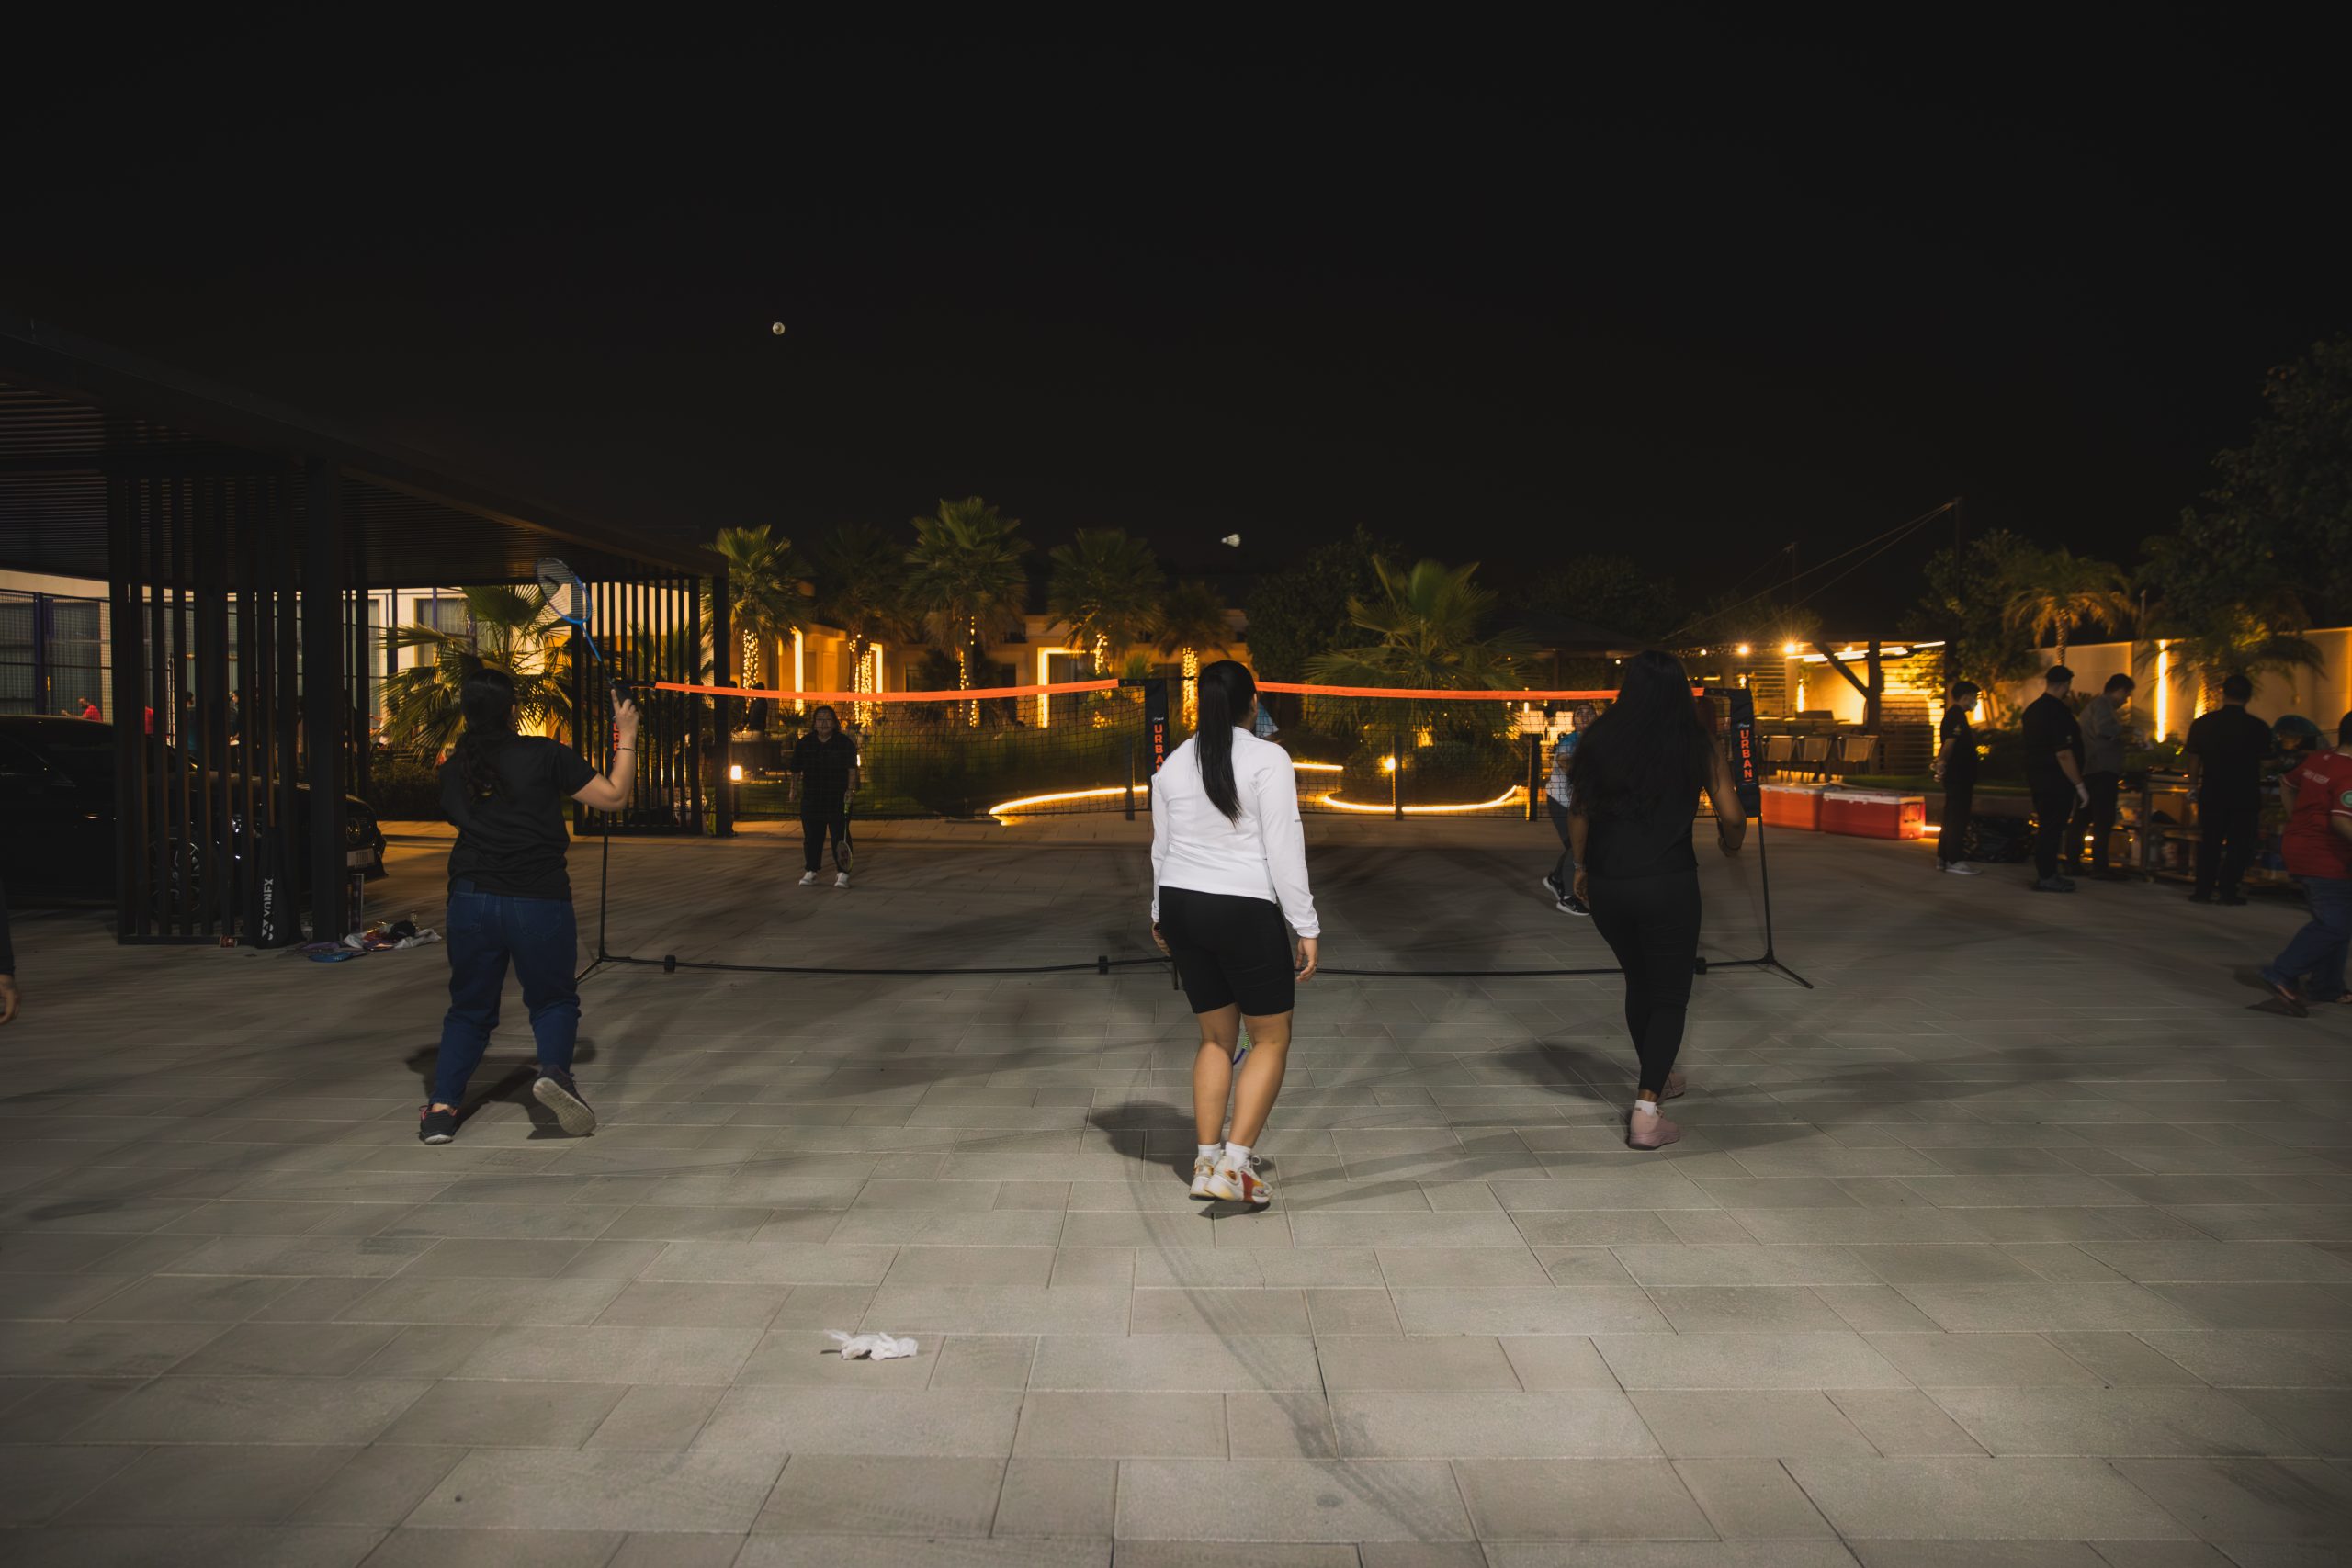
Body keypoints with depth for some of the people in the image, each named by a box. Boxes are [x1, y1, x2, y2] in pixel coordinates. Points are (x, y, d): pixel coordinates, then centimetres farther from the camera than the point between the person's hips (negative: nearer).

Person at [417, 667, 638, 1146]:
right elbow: (613, 797, -2)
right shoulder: (546, 755, -7)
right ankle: (554, 1070, -15)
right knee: (553, 999, 13)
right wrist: (626, 738, 8)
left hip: (471, 901, 3)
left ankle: (442, 1105, 4)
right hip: (539, 903, -3)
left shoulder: (454, 769, 7)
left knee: (469, 1008, 16)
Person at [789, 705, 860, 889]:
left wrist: (851, 788, -14)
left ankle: (843, 873, 2)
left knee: (840, 836, -2)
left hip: (839, 799, -3)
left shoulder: (845, 743, 0)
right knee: (812, 837, 7)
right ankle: (810, 872, 16)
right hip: (811, 799, 3)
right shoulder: (804, 743, 7)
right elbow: (796, 769, 11)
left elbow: (852, 769, -3)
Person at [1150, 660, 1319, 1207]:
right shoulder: (1268, 759, -10)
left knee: (1216, 1038, 17)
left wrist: (1160, 912, 30)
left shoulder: (1174, 763, 8)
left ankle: (1207, 1163, 17)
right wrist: (1307, 928, -9)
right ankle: (1235, 1164, -3)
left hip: (1182, 907, 6)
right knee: (1271, 1039, 6)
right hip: (1245, 913, -6)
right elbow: (1284, 849, -13)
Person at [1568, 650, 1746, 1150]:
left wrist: (1581, 866, 19)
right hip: (1668, 884, -3)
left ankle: (1655, 1079, 42)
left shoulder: (1600, 740, 2)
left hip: (1605, 883, 3)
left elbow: (1579, 811, 6)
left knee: (1639, 981, 24)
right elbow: (1732, 818, -3)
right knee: (1670, 994, 7)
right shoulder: (1698, 745, -3)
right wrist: (1730, 845, 19)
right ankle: (1645, 1114, -5)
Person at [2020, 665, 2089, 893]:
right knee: (2052, 828, -2)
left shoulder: (2032, 709, 9)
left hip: (2036, 776, 9)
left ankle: (2046, 873, 23)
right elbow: (2063, 754, -22)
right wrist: (2079, 785, -17)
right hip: (2056, 780, -9)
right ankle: (2046, 877, 2)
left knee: (2046, 826, 16)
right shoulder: (2059, 712, -19)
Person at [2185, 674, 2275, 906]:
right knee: (2239, 843, 8)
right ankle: (2227, 889, 3)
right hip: (2245, 794, -2)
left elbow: (2193, 758, 2)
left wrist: (2193, 785, 12)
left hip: (2212, 793, 2)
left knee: (2209, 842, 12)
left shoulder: (2203, 723, -2)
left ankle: (2204, 889, 9)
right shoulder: (2258, 727, -9)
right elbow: (2265, 763, -4)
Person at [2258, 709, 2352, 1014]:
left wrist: (2296, 820, 26)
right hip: (2328, 858, -10)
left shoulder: (2316, 759, 5)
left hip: (2299, 847, 10)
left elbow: (2286, 783, 22)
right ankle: (2283, 974, -13)